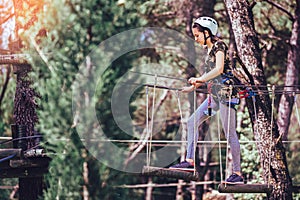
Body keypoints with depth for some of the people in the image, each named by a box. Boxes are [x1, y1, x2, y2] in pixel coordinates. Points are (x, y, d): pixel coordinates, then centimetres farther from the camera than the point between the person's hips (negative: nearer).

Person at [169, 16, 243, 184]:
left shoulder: (219, 46, -9)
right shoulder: (210, 49, 17)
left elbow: (219, 69, -24)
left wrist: (201, 79, -33)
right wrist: (192, 88, 24)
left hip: (225, 92, -10)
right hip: (215, 94, 10)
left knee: (230, 132, -9)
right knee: (193, 122, 7)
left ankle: (237, 173, -7)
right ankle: (190, 161, 8)